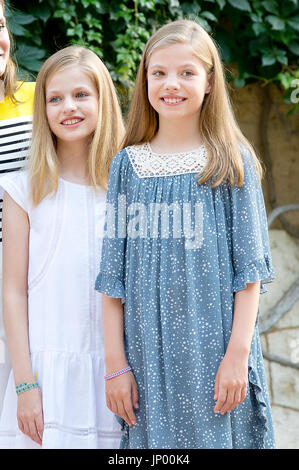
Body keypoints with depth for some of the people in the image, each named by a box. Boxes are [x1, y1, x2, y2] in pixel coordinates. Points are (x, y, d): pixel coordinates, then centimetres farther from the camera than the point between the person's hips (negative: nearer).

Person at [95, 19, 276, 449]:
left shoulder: (232, 162, 1)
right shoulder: (128, 165, 5)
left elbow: (249, 267, -1)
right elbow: (112, 276, 5)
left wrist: (238, 353, -9)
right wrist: (116, 363, 0)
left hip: (214, 349, -1)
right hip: (149, 355, 2)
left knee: (217, 436, 2)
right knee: (154, 439, 5)